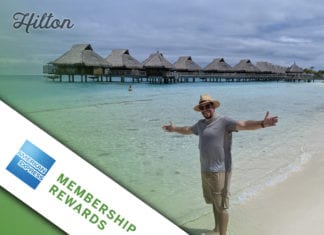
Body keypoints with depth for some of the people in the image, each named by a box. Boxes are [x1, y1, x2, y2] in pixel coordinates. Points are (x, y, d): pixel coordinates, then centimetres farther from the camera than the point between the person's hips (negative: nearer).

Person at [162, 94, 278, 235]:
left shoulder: (224, 121, -12)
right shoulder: (201, 124, 12)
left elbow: (244, 125, -28)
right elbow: (188, 130, 33)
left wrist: (262, 124, -45)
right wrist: (174, 129, 47)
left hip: (219, 171, -8)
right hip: (205, 170, 8)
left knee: (221, 206, 2)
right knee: (214, 203, 23)